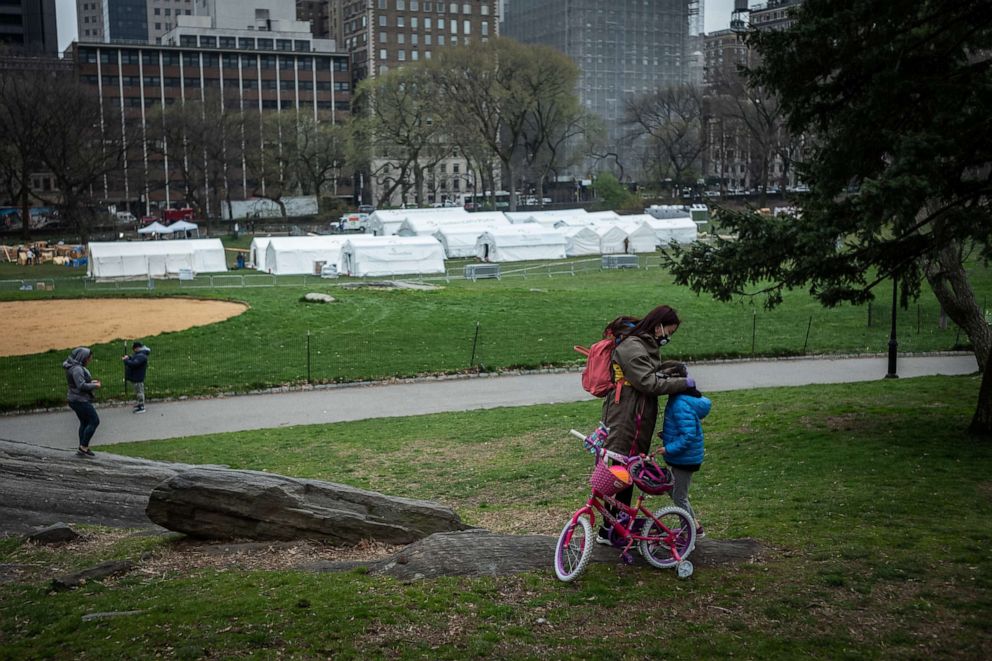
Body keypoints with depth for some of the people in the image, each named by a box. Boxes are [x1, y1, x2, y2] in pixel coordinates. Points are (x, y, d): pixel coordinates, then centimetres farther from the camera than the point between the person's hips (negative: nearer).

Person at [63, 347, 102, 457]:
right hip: (80, 400, -11)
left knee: (84, 422, 16)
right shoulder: (77, 369, -21)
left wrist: (91, 382, 9)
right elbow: (81, 386, -27)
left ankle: (82, 448, 20)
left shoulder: (75, 367, 11)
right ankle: (84, 447, -5)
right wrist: (94, 385, -13)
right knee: (94, 421, -6)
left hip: (76, 399, 11)